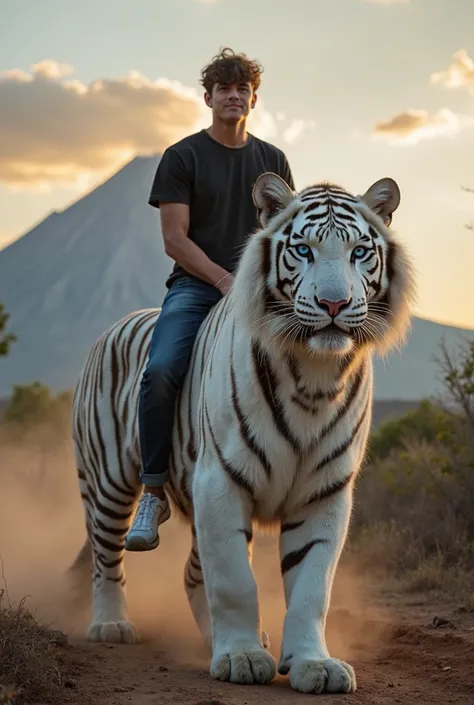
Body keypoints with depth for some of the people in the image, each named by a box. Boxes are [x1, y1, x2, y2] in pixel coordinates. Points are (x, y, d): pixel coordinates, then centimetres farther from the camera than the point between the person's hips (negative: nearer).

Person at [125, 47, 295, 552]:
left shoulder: (272, 160, 15)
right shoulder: (182, 157, 4)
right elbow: (175, 238, -3)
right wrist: (225, 280, -14)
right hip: (195, 286, -3)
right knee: (161, 370, -29)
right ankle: (153, 494, -19)